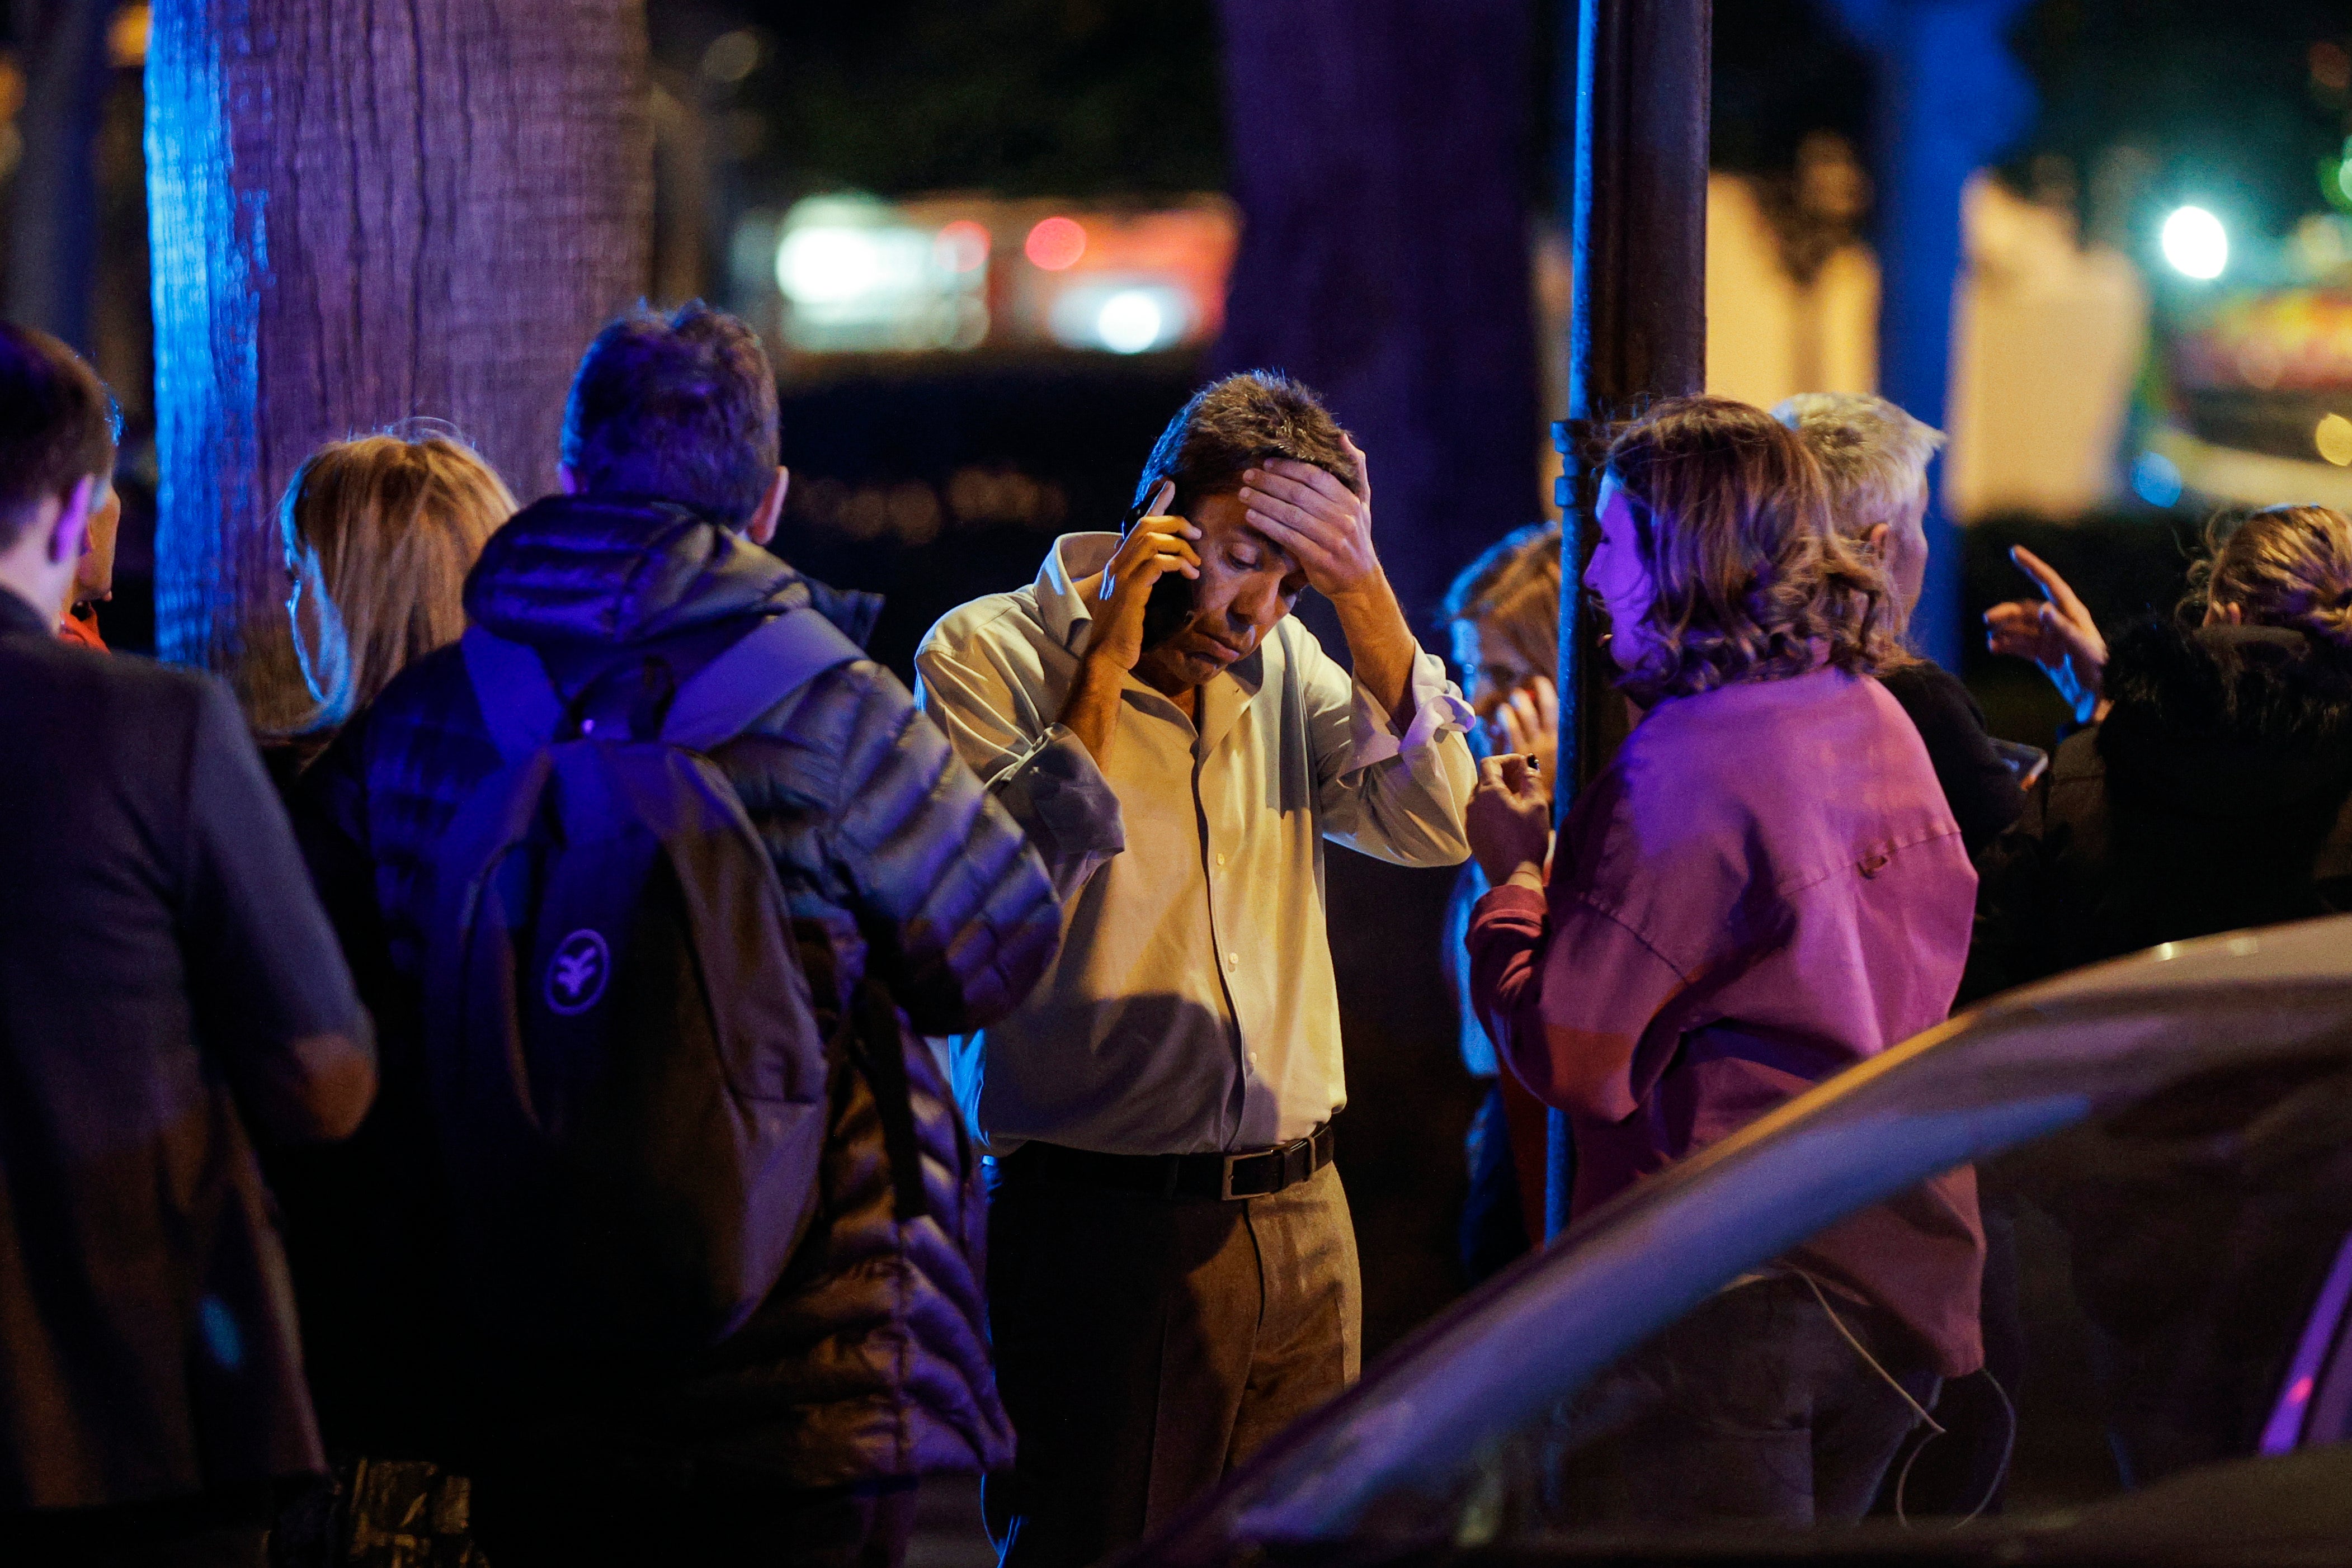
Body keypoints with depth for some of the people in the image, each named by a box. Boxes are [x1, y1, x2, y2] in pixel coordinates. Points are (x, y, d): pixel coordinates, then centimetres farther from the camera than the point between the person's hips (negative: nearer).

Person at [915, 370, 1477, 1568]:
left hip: (1300, 1213, 5)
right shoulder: (988, 652, -4)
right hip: (1103, 1224, -5)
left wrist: (1366, 594, -9)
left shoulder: (1280, 659, 10)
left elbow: (1434, 826, -1)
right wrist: (1108, 658, -15)